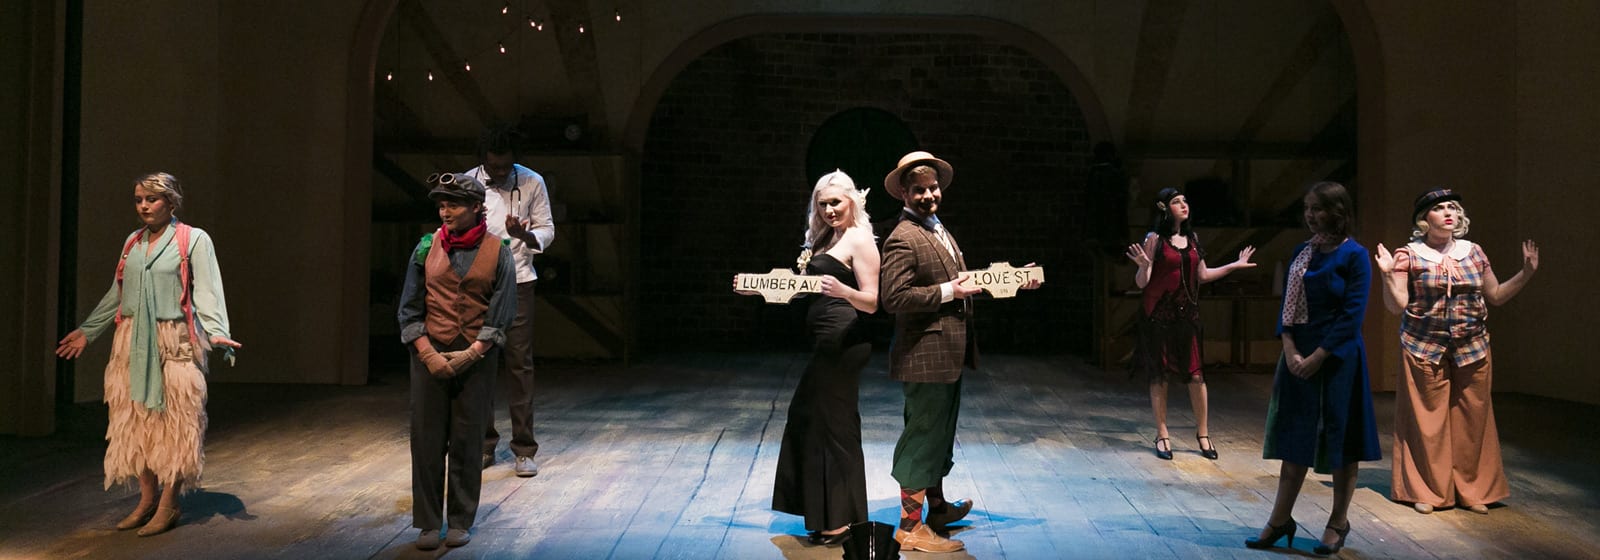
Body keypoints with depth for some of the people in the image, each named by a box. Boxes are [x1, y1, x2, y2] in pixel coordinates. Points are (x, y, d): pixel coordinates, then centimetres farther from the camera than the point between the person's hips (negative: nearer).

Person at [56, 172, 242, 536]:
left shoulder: (194, 240, -3)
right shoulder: (133, 242, 15)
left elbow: (208, 292, -11)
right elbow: (116, 293, 21)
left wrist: (216, 331, -25)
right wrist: (87, 330, 21)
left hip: (174, 342, -6)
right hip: (132, 341, 6)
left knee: (174, 421, -3)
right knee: (135, 419, 6)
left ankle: (169, 505, 4)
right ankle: (147, 499, 16)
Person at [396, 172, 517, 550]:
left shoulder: (497, 251, -2)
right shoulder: (427, 247, 3)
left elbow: (502, 312, -3)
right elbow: (409, 308, 3)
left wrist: (471, 354, -12)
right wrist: (429, 354, -8)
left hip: (476, 358, -1)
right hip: (429, 353, 1)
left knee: (467, 440, 5)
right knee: (427, 438, 2)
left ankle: (461, 521, 17)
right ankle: (428, 523, 13)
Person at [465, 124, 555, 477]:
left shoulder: (532, 182, -1)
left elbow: (547, 229, 2)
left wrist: (525, 236, -19)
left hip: (517, 280, -1)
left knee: (519, 362, -3)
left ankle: (524, 449, 4)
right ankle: (484, 444, 16)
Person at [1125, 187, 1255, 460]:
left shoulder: (1192, 238, 9)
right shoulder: (1155, 239, -6)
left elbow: (1203, 275, 17)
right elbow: (1142, 283, -9)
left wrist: (1235, 265, 18)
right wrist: (1144, 265, -29)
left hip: (1187, 313, 4)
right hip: (1158, 315, -4)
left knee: (1195, 374, 1)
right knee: (1159, 375, 3)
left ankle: (1202, 432, 16)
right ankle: (1162, 435, 14)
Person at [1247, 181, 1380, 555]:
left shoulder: (1354, 255, -9)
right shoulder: (1302, 252, 8)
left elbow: (1352, 316, -13)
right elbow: (1288, 304, 8)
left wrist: (1316, 357, -15)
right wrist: (1290, 350, -6)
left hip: (1337, 359, -5)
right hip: (1298, 356, 6)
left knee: (1340, 438, 5)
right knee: (1295, 438, 9)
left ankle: (1339, 523, 18)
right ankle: (1281, 521, 15)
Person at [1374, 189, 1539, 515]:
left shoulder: (1473, 252, 7)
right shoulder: (1409, 255, -4)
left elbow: (1496, 296, 14)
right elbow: (1396, 306, -8)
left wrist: (1526, 274, 3)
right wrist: (1388, 275, -22)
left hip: (1472, 350, 4)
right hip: (1425, 350, -3)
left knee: (1472, 421, 6)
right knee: (1428, 421, 0)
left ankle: (1472, 490, 20)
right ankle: (1428, 491, 12)